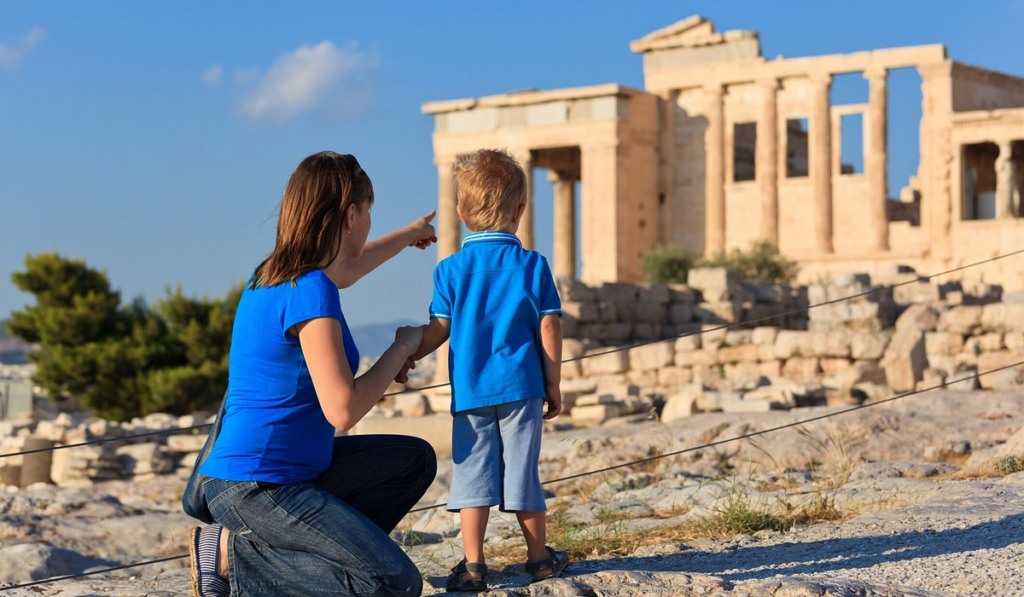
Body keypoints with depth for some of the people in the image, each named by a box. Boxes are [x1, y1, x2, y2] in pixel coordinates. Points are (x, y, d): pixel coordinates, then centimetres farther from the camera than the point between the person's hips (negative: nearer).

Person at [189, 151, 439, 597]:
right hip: (253, 487, -10)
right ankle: (236, 556, -6)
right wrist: (401, 347, -9)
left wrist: (408, 235, 52)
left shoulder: (274, 274, 10)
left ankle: (279, 551, 8)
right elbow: (342, 409, -24)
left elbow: (345, 270, 35)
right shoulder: (310, 291, -19)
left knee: (414, 460, 20)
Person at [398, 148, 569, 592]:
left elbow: (439, 329, 0)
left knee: (473, 473, 3)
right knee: (522, 472, 9)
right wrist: (553, 385, 6)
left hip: (470, 389, 0)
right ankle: (539, 557, 20)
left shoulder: (451, 270, 0)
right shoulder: (532, 265, 0)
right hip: (521, 387, 0)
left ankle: (473, 565, 0)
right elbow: (549, 328, -1)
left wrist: (407, 358, 18)